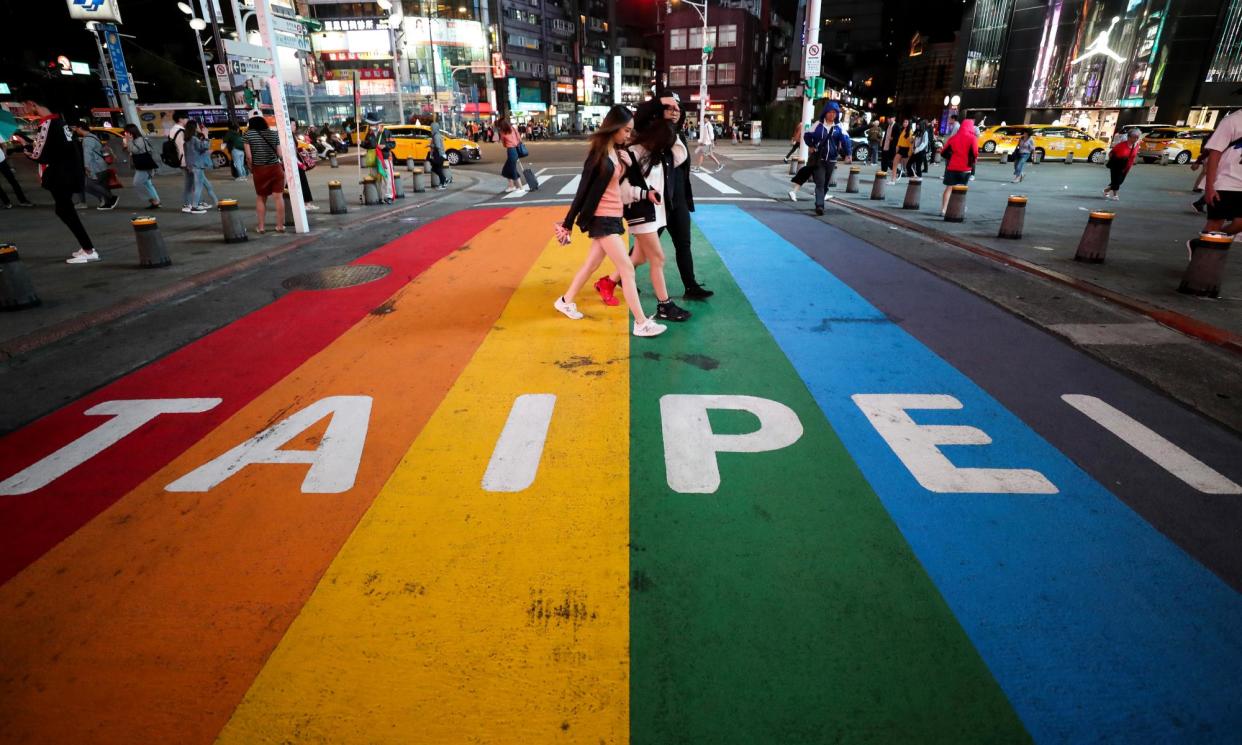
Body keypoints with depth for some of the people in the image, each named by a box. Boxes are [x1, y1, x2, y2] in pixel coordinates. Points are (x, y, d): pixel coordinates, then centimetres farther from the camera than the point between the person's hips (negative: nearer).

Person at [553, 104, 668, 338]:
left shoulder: (617, 151, 8)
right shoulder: (599, 152, -16)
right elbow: (584, 189, -15)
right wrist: (568, 223, -12)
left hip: (613, 216, 9)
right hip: (601, 217, -9)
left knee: (592, 264, 18)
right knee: (627, 269, -9)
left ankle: (566, 301, 35)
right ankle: (641, 323, -5)